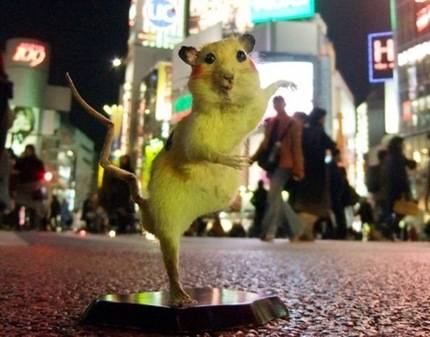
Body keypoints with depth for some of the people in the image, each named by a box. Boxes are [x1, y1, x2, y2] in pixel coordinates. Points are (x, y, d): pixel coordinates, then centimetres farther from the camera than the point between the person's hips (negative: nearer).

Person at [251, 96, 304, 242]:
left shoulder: (293, 124, 0)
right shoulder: (270, 122, 16)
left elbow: (296, 147, -4)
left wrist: (298, 169, -10)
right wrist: (255, 157, 8)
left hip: (284, 164, -7)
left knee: (273, 196, -14)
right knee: (277, 197, 9)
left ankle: (268, 231, -9)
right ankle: (296, 228, 21)